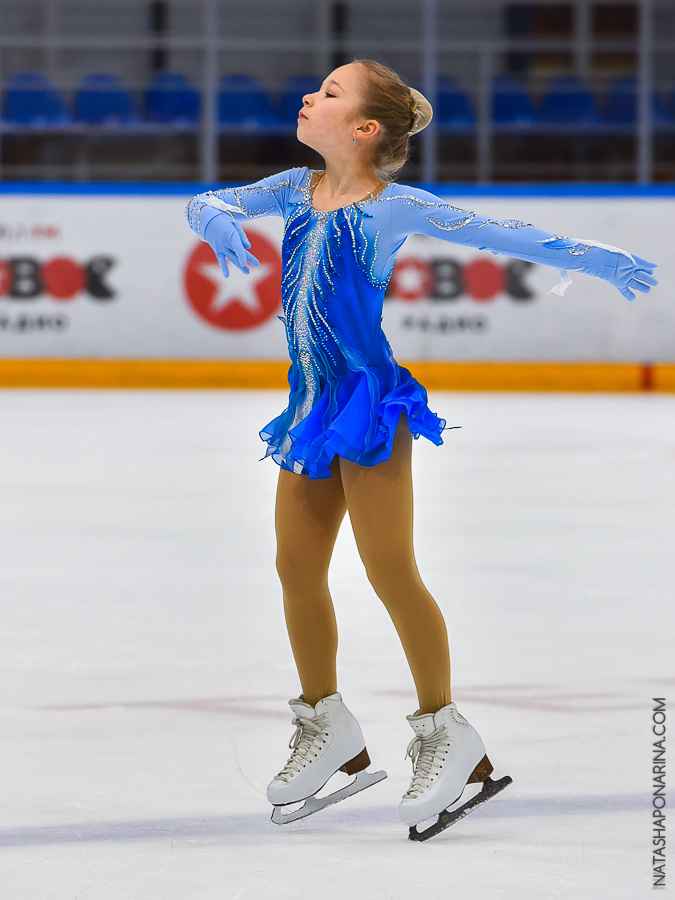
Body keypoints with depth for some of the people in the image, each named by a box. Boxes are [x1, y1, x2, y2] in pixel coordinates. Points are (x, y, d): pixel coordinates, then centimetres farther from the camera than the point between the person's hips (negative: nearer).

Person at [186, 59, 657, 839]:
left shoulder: (393, 207, -8)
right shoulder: (296, 189, 9)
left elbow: (496, 233, -10)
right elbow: (205, 204, 10)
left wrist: (594, 260, -15)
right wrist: (217, 220, -15)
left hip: (368, 397, -7)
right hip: (311, 401, 7)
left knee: (389, 570, -7)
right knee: (297, 567, 8)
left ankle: (446, 731, 5)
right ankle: (328, 729, 23)